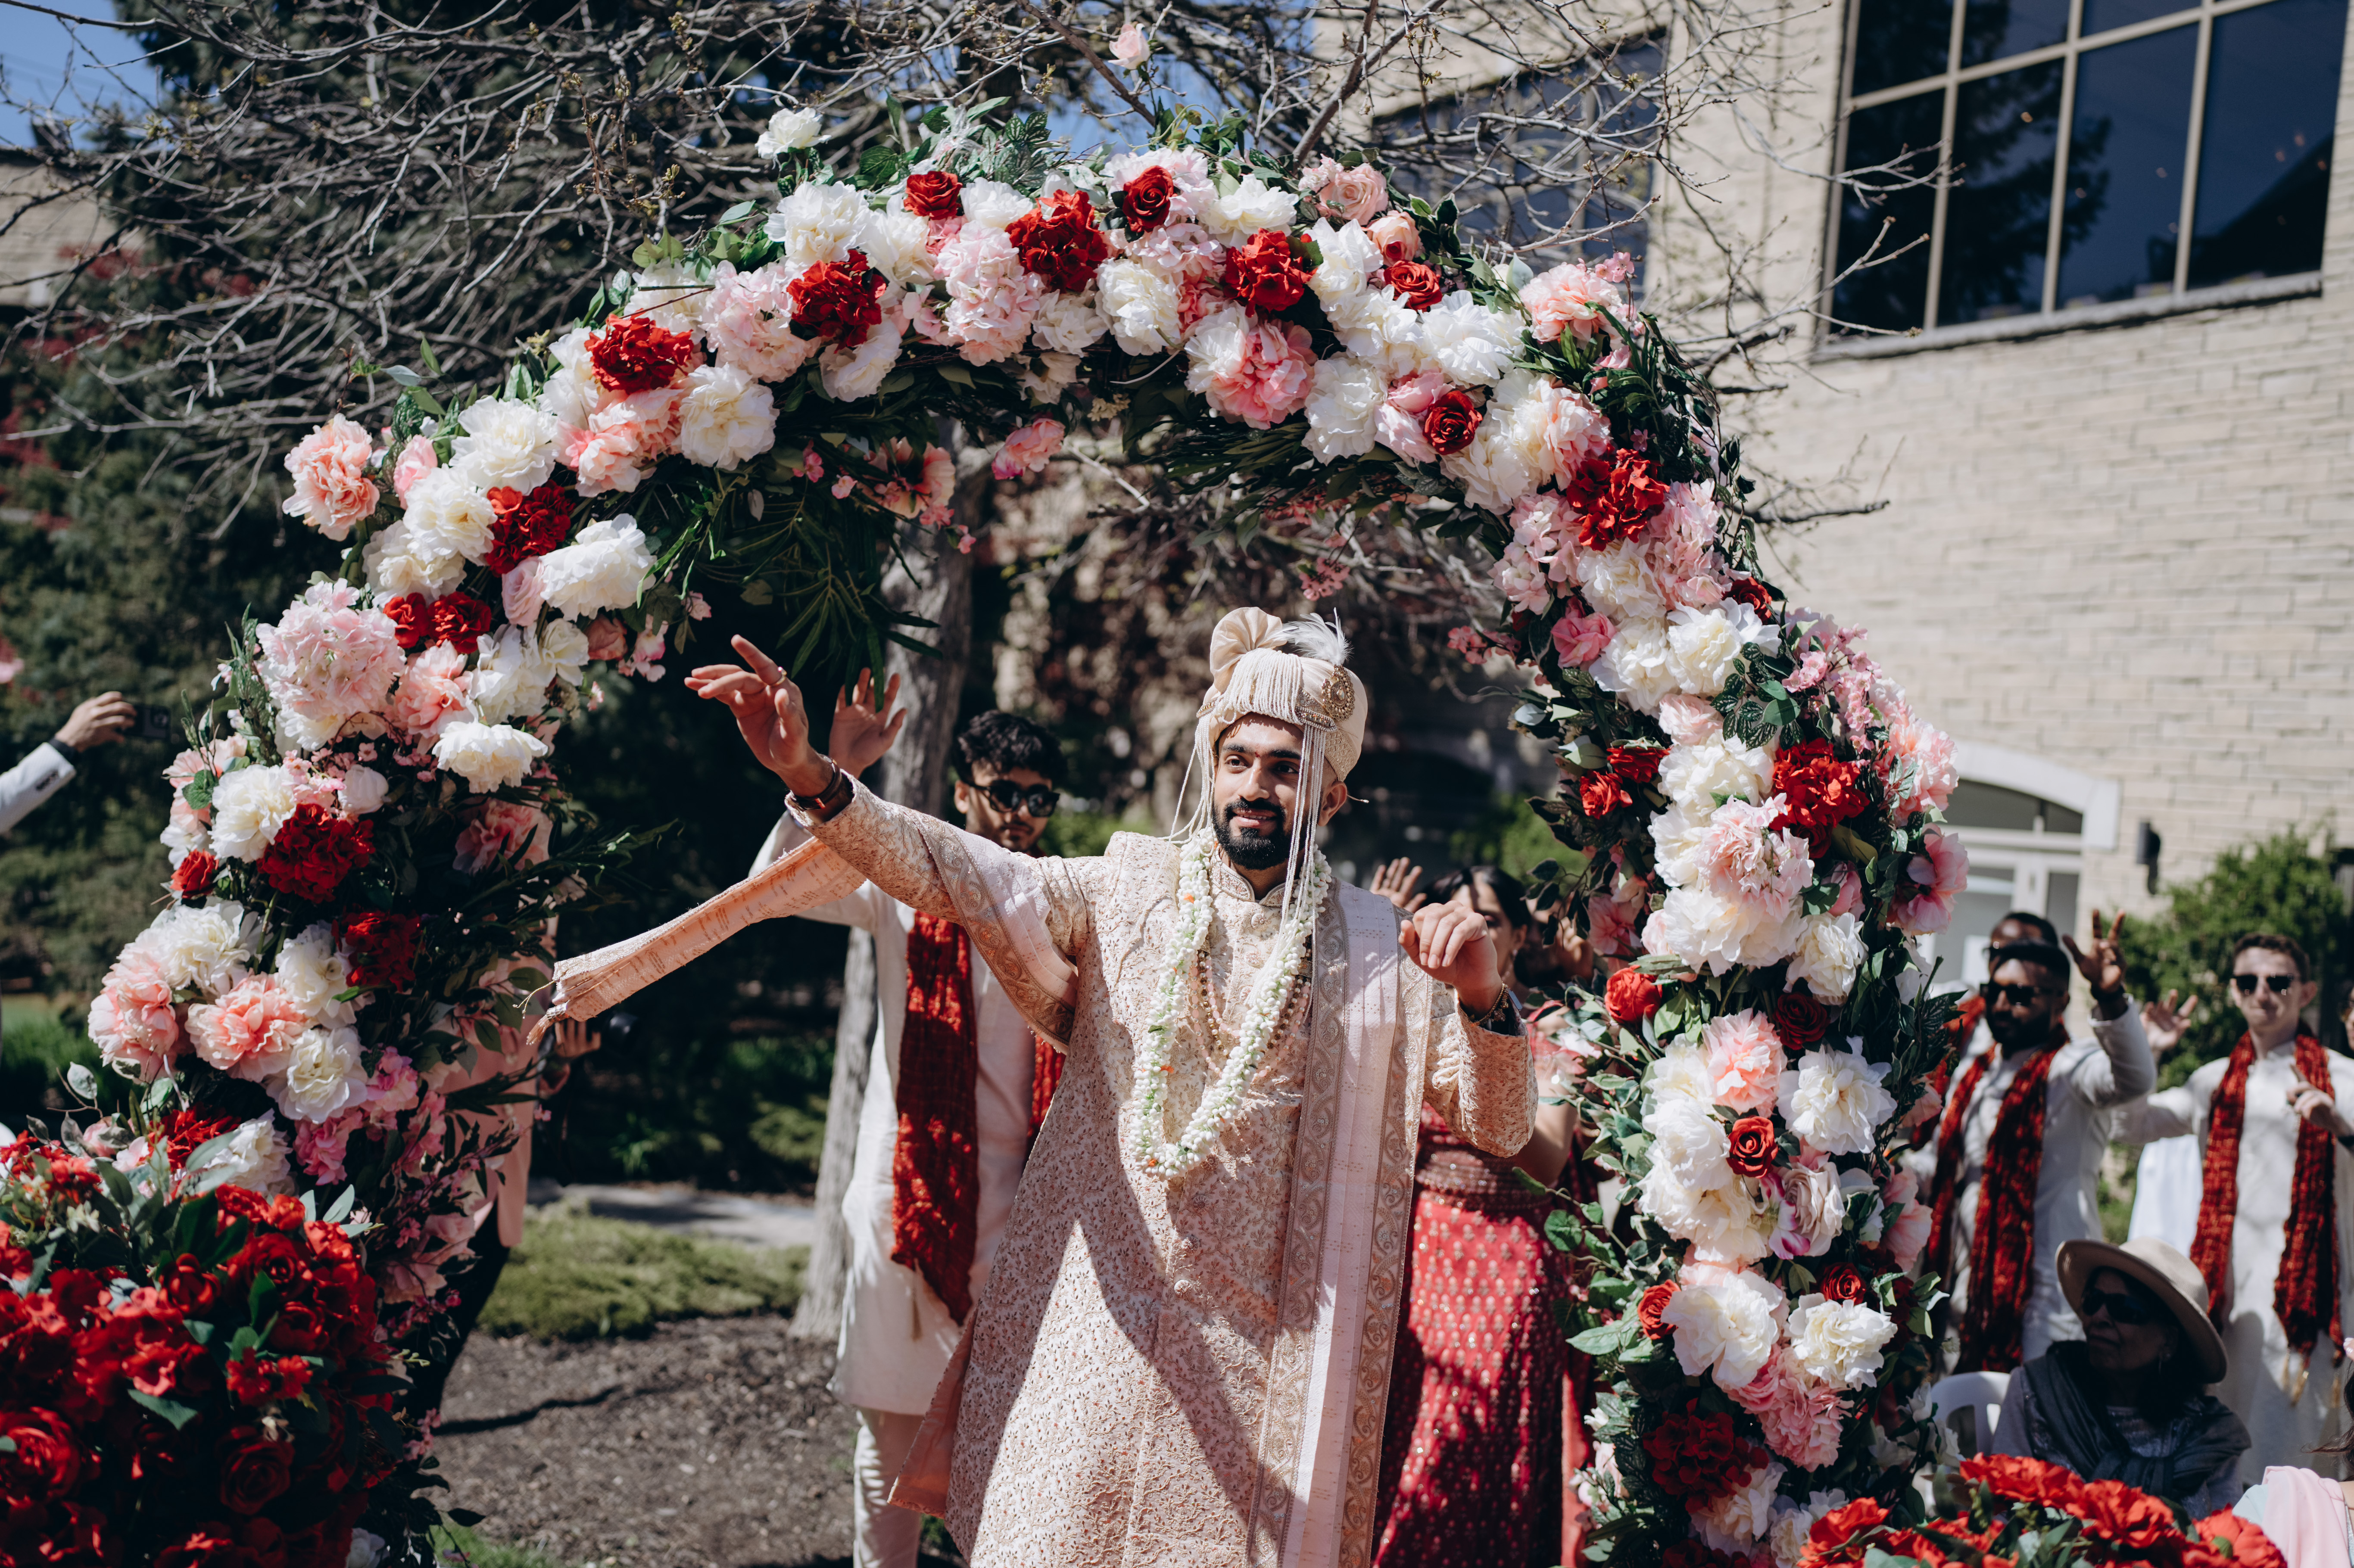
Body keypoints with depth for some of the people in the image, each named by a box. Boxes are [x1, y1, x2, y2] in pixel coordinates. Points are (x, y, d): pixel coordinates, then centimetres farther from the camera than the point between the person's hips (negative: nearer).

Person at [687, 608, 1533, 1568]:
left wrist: (1482, 999, -19)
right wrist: (812, 780, -25)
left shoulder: (1383, 950, 3)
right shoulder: (1127, 889, 3)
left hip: (1260, 1353, 0)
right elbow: (956, 871, -9)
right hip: (1096, 1327, 0)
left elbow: (1499, 1129, 1)